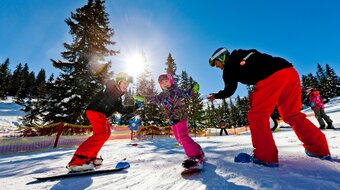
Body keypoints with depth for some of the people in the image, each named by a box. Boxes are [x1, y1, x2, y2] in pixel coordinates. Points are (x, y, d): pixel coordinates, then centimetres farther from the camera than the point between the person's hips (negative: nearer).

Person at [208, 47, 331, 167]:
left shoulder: (229, 66, 10)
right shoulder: (244, 55, 30)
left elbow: (229, 90, 13)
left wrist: (216, 96, 29)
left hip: (271, 77, -8)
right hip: (290, 71, 8)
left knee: (257, 115, -1)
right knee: (292, 114, 19)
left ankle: (265, 157, -2)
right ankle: (320, 149, 22)